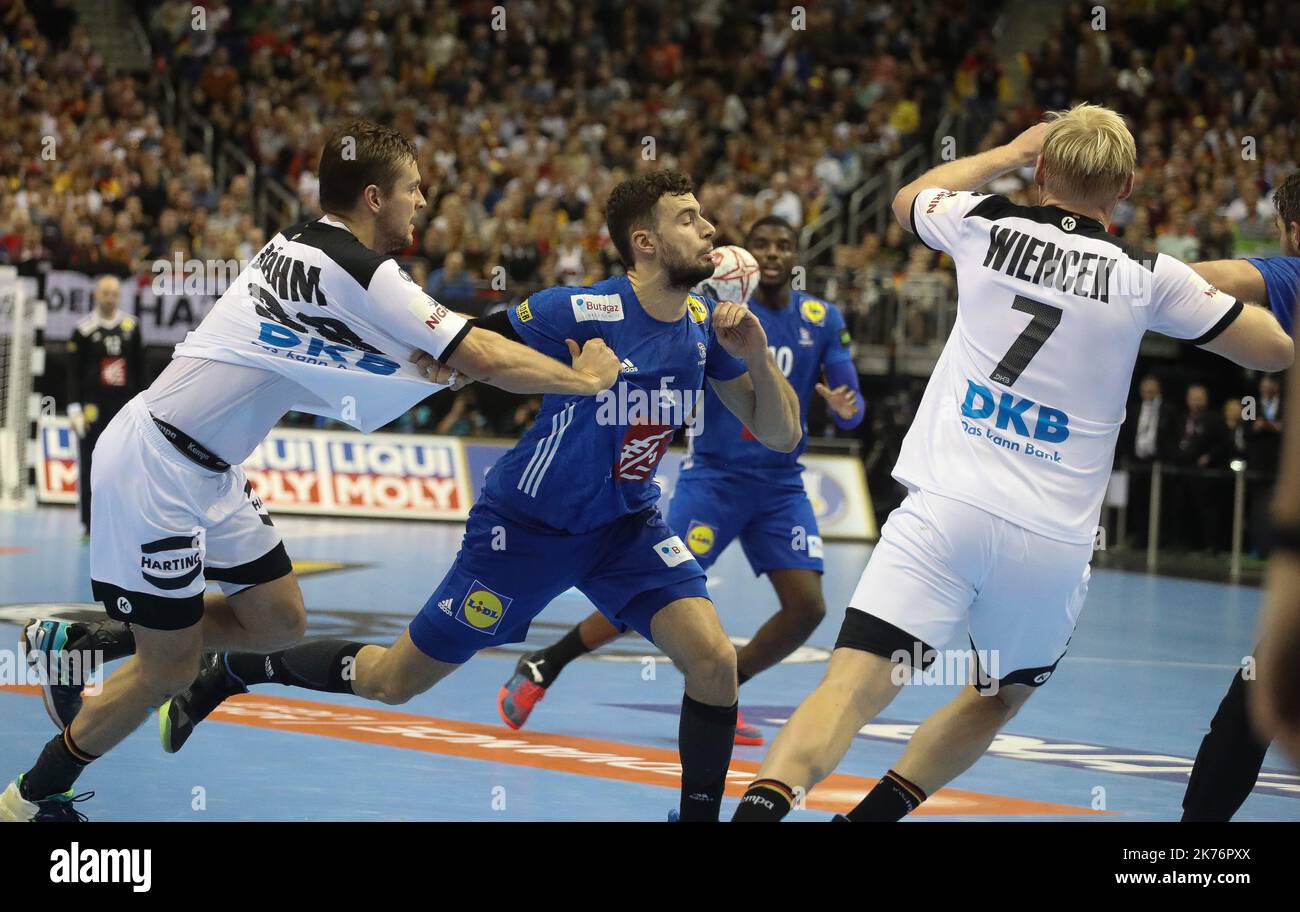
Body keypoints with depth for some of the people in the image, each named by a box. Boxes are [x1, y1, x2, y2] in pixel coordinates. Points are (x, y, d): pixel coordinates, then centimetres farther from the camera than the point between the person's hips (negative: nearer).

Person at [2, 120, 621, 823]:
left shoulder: (303, 243, 9)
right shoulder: (360, 270, -18)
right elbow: (479, 357, -18)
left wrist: (432, 365, 2)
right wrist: (585, 377, -5)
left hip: (204, 470, 9)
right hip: (155, 465, -9)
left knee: (278, 622, 11)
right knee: (170, 665, -1)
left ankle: (75, 645, 20)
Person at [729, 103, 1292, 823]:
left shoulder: (986, 226, 5)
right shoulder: (1149, 277, 1)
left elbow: (907, 199, 29)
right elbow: (1276, 351, 10)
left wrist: (1006, 154, 40)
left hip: (945, 512, 0)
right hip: (1053, 542, 1)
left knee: (851, 689, -10)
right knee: (1000, 698, 27)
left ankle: (759, 807, -34)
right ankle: (872, 814, 18)